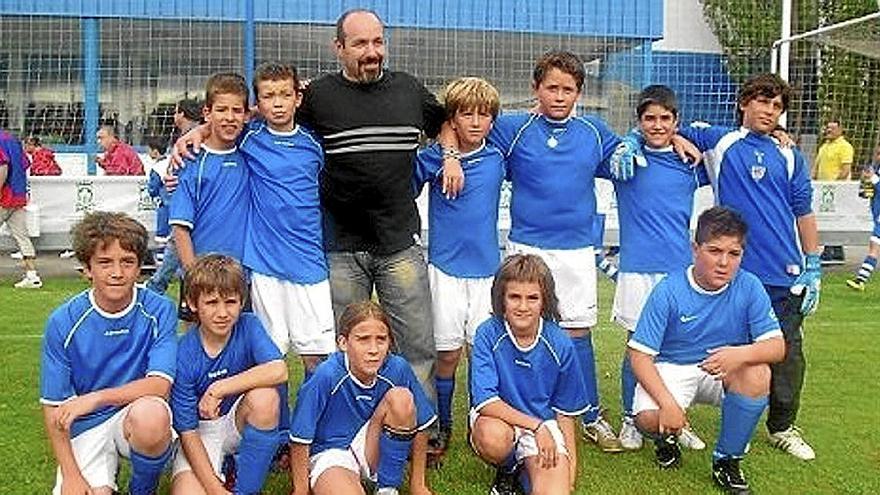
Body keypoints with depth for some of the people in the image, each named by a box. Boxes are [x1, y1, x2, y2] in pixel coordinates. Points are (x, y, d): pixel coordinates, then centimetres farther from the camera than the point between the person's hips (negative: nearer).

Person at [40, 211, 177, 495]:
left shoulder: (159, 311, -9)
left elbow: (160, 384, -17)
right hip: (86, 428, 1)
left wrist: (96, 398, -27)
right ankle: (107, 471, 14)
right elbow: (54, 407, -5)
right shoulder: (62, 322, -8)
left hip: (140, 416, -1)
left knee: (151, 414, -35)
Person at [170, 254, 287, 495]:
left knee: (264, 396, -31)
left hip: (241, 426, 2)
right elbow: (187, 431, -15)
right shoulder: (184, 355, -17)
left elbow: (279, 371, -32)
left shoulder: (248, 326, -13)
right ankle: (221, 470, 8)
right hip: (202, 432, -2)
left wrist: (218, 389, -32)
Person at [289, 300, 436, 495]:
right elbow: (300, 437, -15)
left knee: (402, 398, -24)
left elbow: (419, 426, -3)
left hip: (375, 449, 5)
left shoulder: (397, 369, -15)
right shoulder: (327, 376, -24)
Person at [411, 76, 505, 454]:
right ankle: (441, 427, 22)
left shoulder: (497, 158, 3)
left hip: (487, 267, 2)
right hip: (445, 268, -2)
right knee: (446, 353, 5)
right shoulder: (431, 159, -4)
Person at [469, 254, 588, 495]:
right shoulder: (488, 334, -14)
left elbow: (565, 412, 2)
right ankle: (507, 470, 0)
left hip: (544, 423, 0)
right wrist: (536, 425, -24)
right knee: (492, 438, -36)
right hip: (497, 417, 0)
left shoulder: (560, 344, -8)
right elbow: (485, 401, -19)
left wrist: (571, 464, -2)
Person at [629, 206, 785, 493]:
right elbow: (640, 354, -16)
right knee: (649, 418, -31)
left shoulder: (749, 287, -12)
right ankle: (667, 437, 13)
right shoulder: (668, 291, -17)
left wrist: (741, 354, -37)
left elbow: (777, 346, -14)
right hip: (672, 369, -2)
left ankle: (727, 461, -6)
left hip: (724, 371, 2)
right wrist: (667, 402, -30)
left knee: (758, 373, -30)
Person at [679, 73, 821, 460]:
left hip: (784, 272, 2)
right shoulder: (719, 141, 6)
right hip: (735, 269, -1)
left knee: (788, 352, 6)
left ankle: (783, 427, 25)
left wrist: (813, 267, 6)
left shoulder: (790, 156, 12)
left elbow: (803, 212, 10)